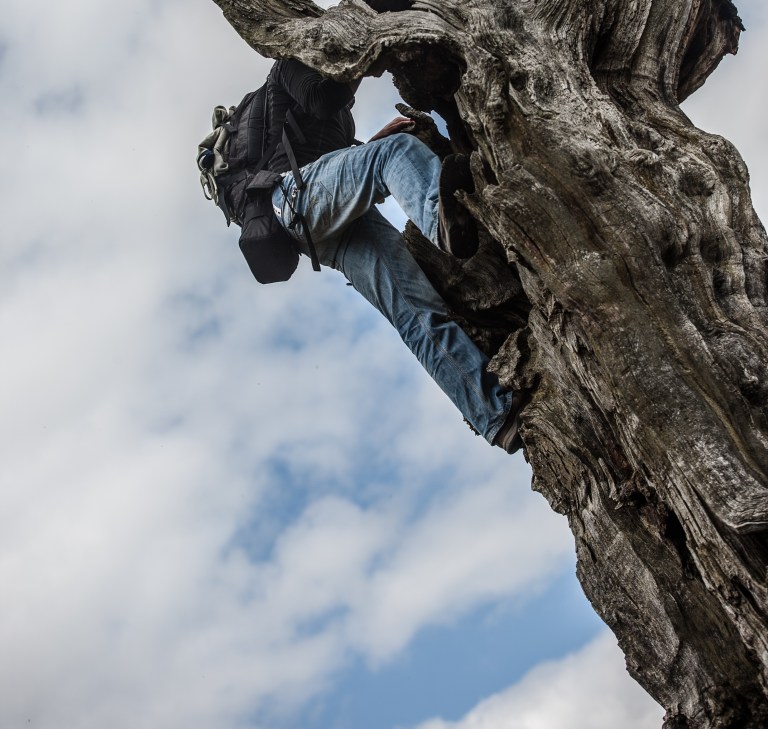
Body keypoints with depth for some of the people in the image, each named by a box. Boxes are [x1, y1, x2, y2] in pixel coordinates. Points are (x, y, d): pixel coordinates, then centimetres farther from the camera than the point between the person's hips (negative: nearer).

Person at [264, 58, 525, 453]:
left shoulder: (341, 110, 42)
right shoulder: (290, 68, 21)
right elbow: (322, 100, 0)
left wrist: (378, 138, 29)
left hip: (343, 228, 6)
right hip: (296, 193, -6)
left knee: (418, 310, -16)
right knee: (398, 149, -33)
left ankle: (500, 417, -34)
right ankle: (443, 216, -69)